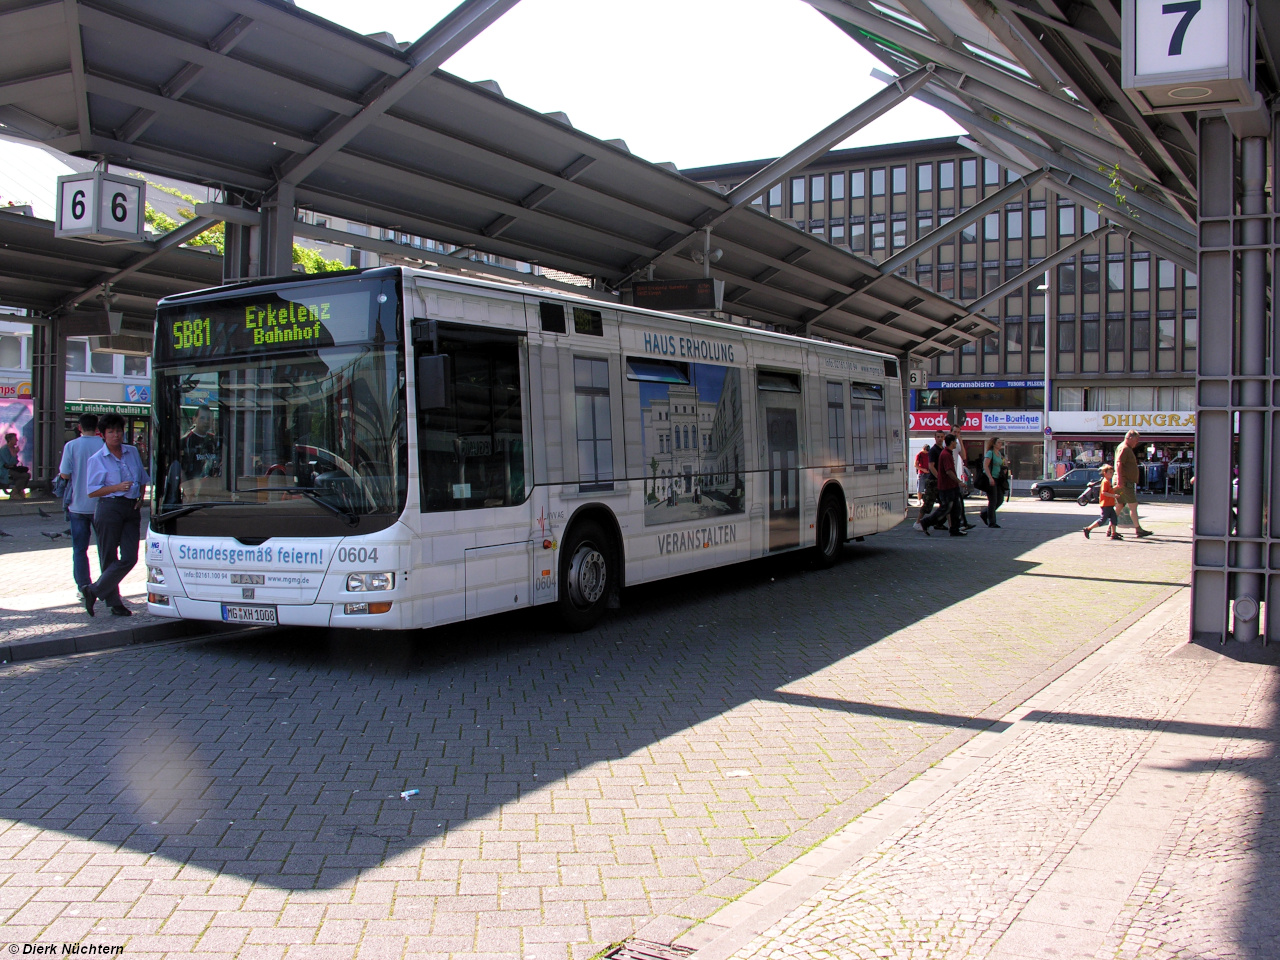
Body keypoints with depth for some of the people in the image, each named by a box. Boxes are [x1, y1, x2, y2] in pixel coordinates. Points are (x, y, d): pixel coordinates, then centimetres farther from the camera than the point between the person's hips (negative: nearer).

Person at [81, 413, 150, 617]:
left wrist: (140, 497, 6)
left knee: (129, 558, -5)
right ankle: (114, 601, 10)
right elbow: (92, 491, -4)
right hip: (109, 509, -4)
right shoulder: (96, 460, 0)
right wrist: (117, 487, -16)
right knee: (109, 558, 0)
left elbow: (143, 479, 23)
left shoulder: (132, 452, 14)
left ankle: (94, 591, 5)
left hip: (132, 509, 5)